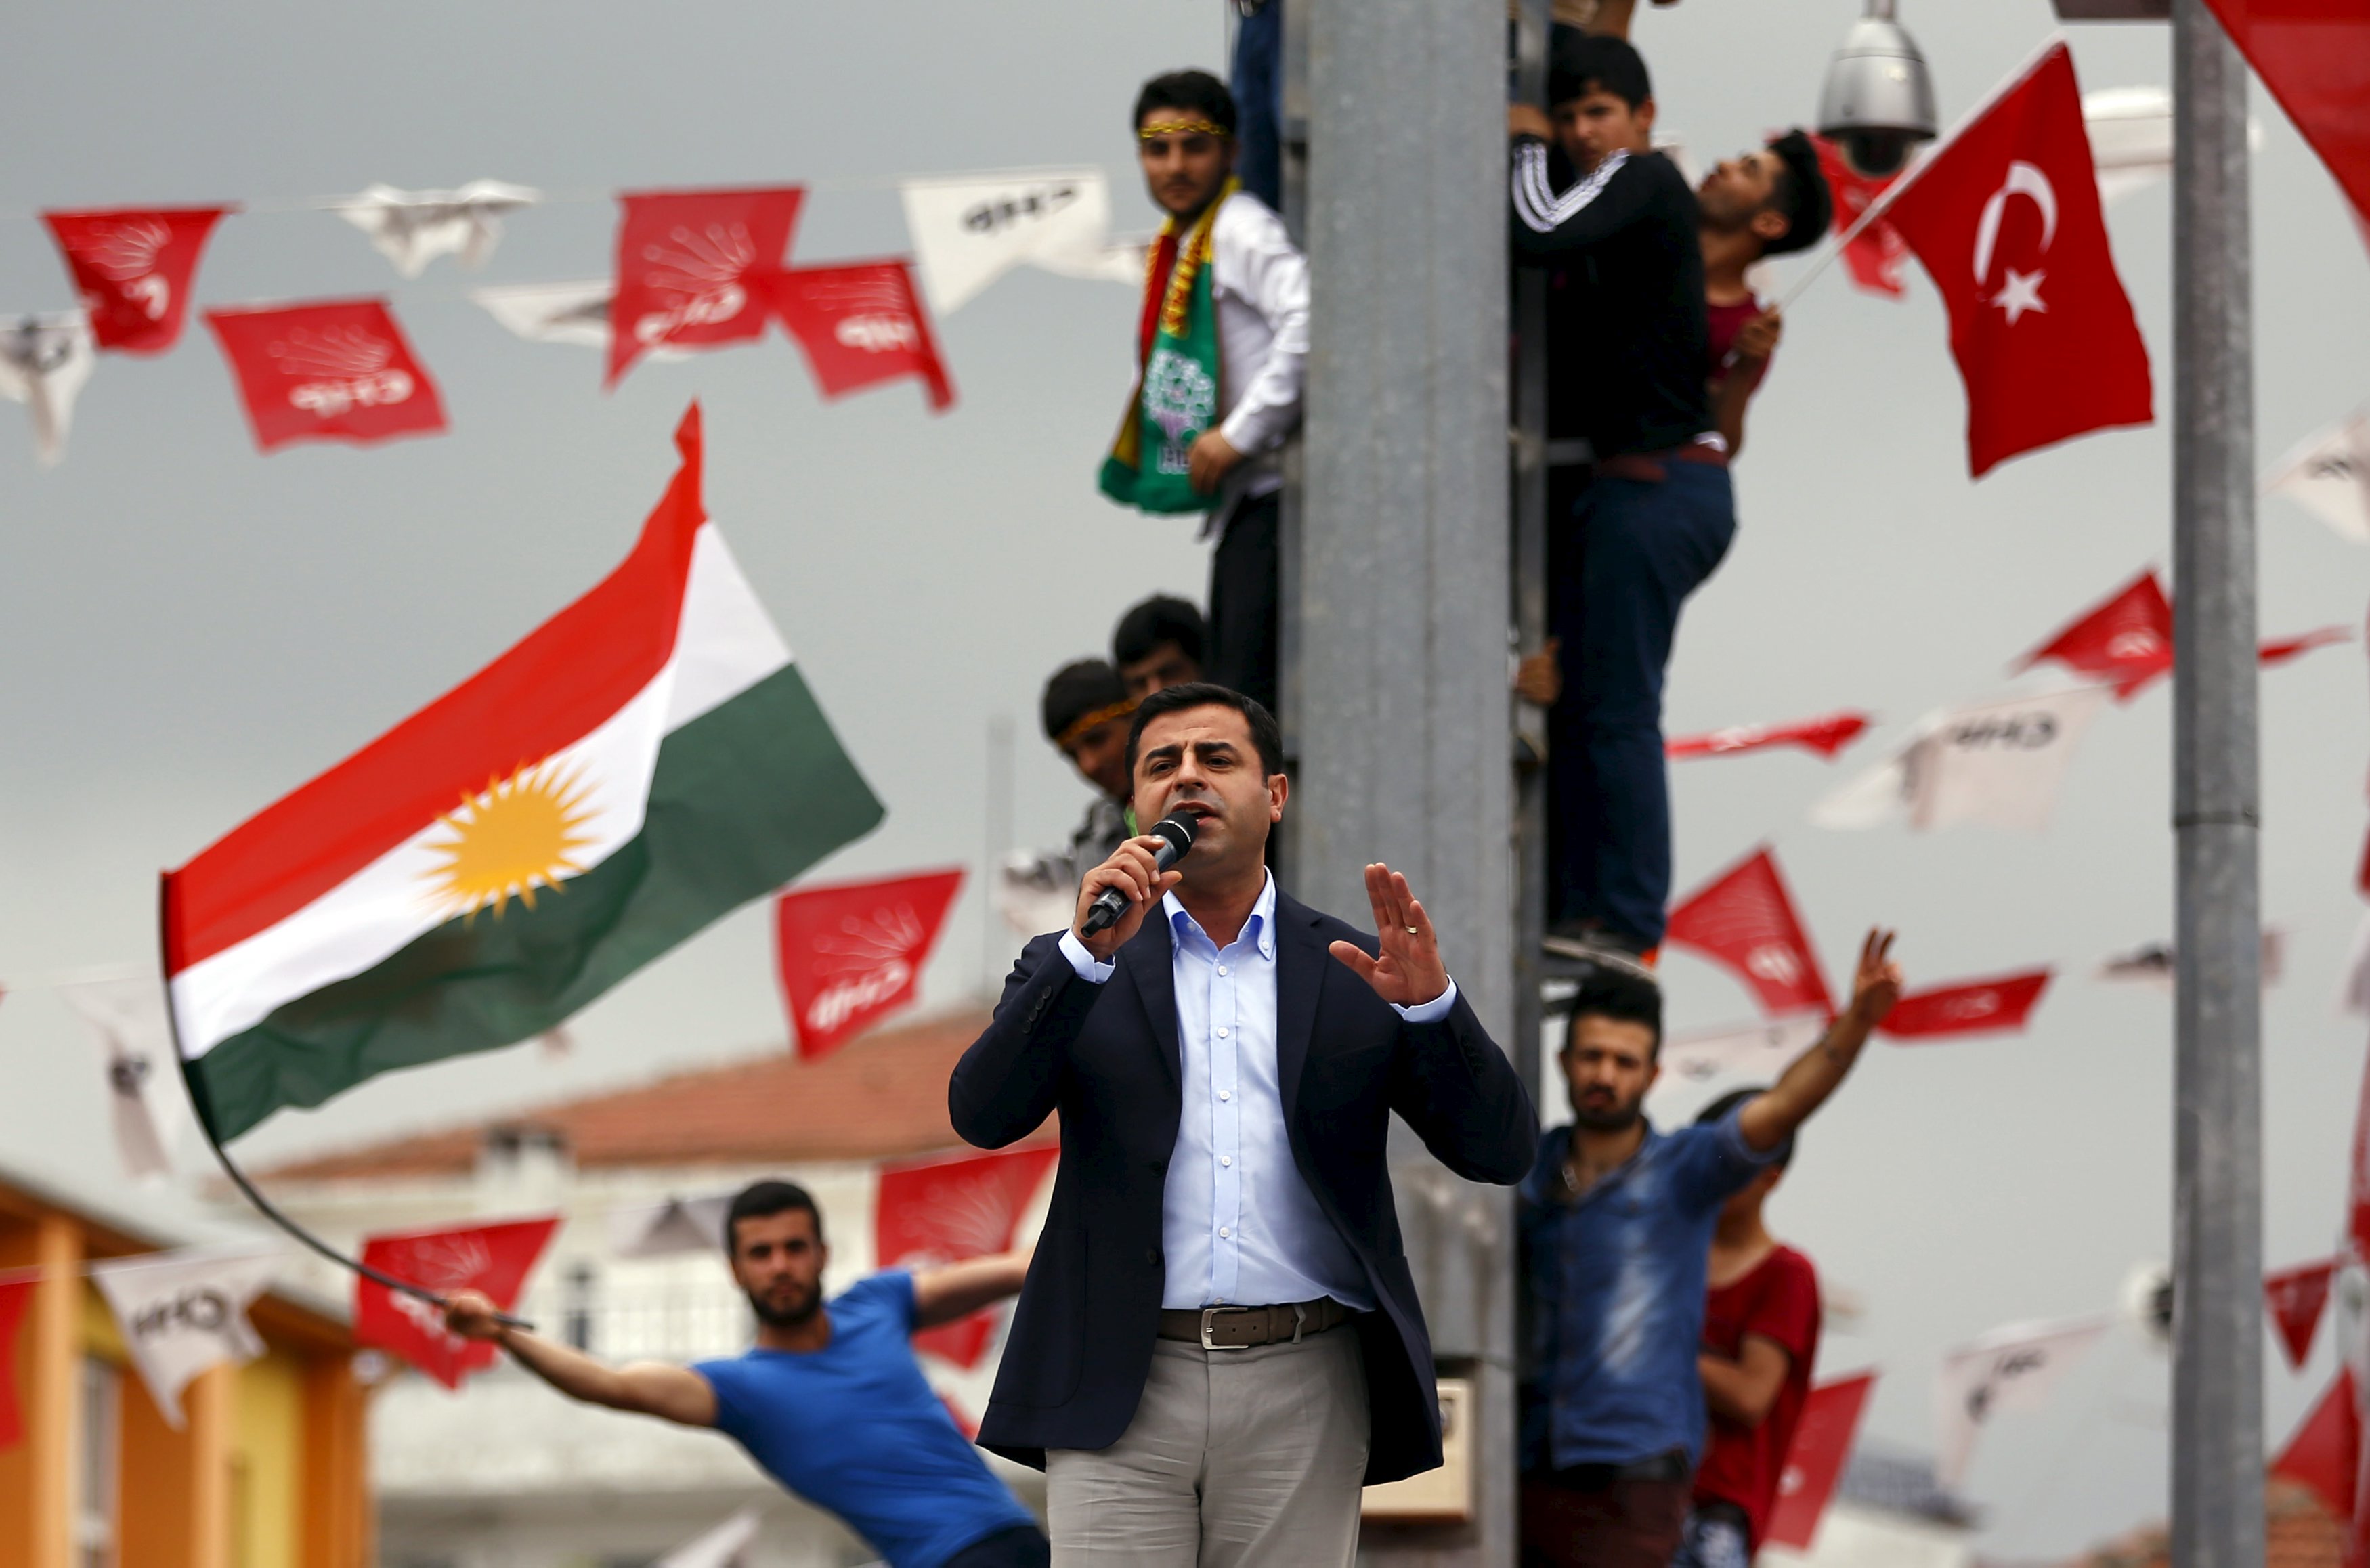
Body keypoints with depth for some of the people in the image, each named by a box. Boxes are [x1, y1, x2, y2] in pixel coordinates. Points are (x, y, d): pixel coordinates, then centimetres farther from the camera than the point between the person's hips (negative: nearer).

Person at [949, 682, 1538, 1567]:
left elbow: (1499, 1153, 5)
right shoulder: (1073, 968, 13)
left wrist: (1430, 1001, -12)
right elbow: (983, 1117, -3)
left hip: (1303, 1394, 0)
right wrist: (1088, 952, -13)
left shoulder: (1354, 971, 12)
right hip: (1123, 1393, 0)